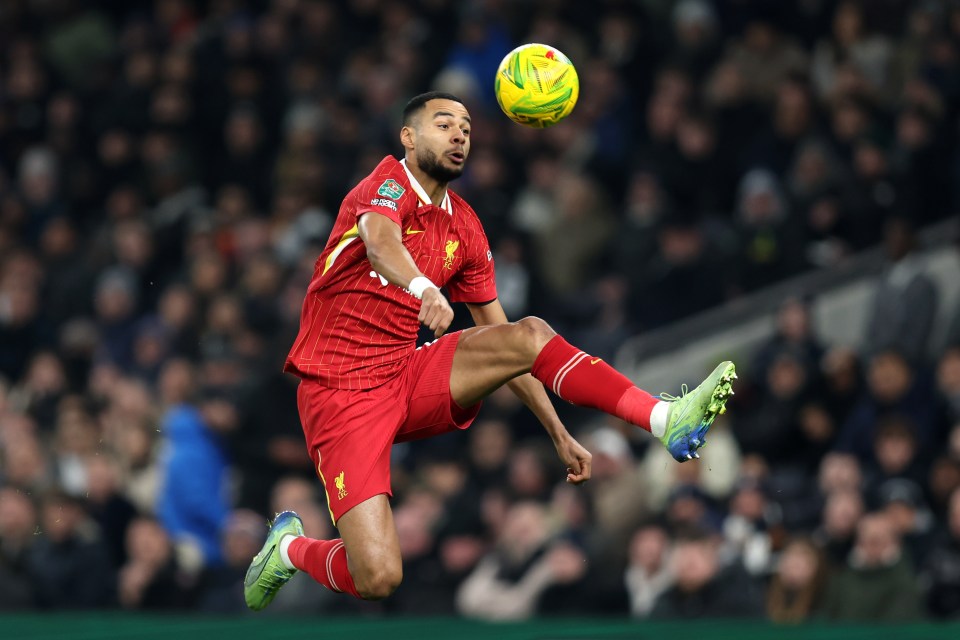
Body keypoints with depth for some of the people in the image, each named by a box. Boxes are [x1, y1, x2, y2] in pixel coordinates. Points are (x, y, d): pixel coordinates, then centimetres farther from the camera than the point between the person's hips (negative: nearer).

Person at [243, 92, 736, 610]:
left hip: (408, 378, 6)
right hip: (340, 389, -6)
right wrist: (423, 287, -55)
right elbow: (380, 239, -32)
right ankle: (291, 549, 12)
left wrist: (559, 435, 14)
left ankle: (667, 420, -21)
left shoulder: (465, 228, 13)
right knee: (376, 578, -20)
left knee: (530, 334, -17)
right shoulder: (390, 182, -7)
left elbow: (504, 342, 19)